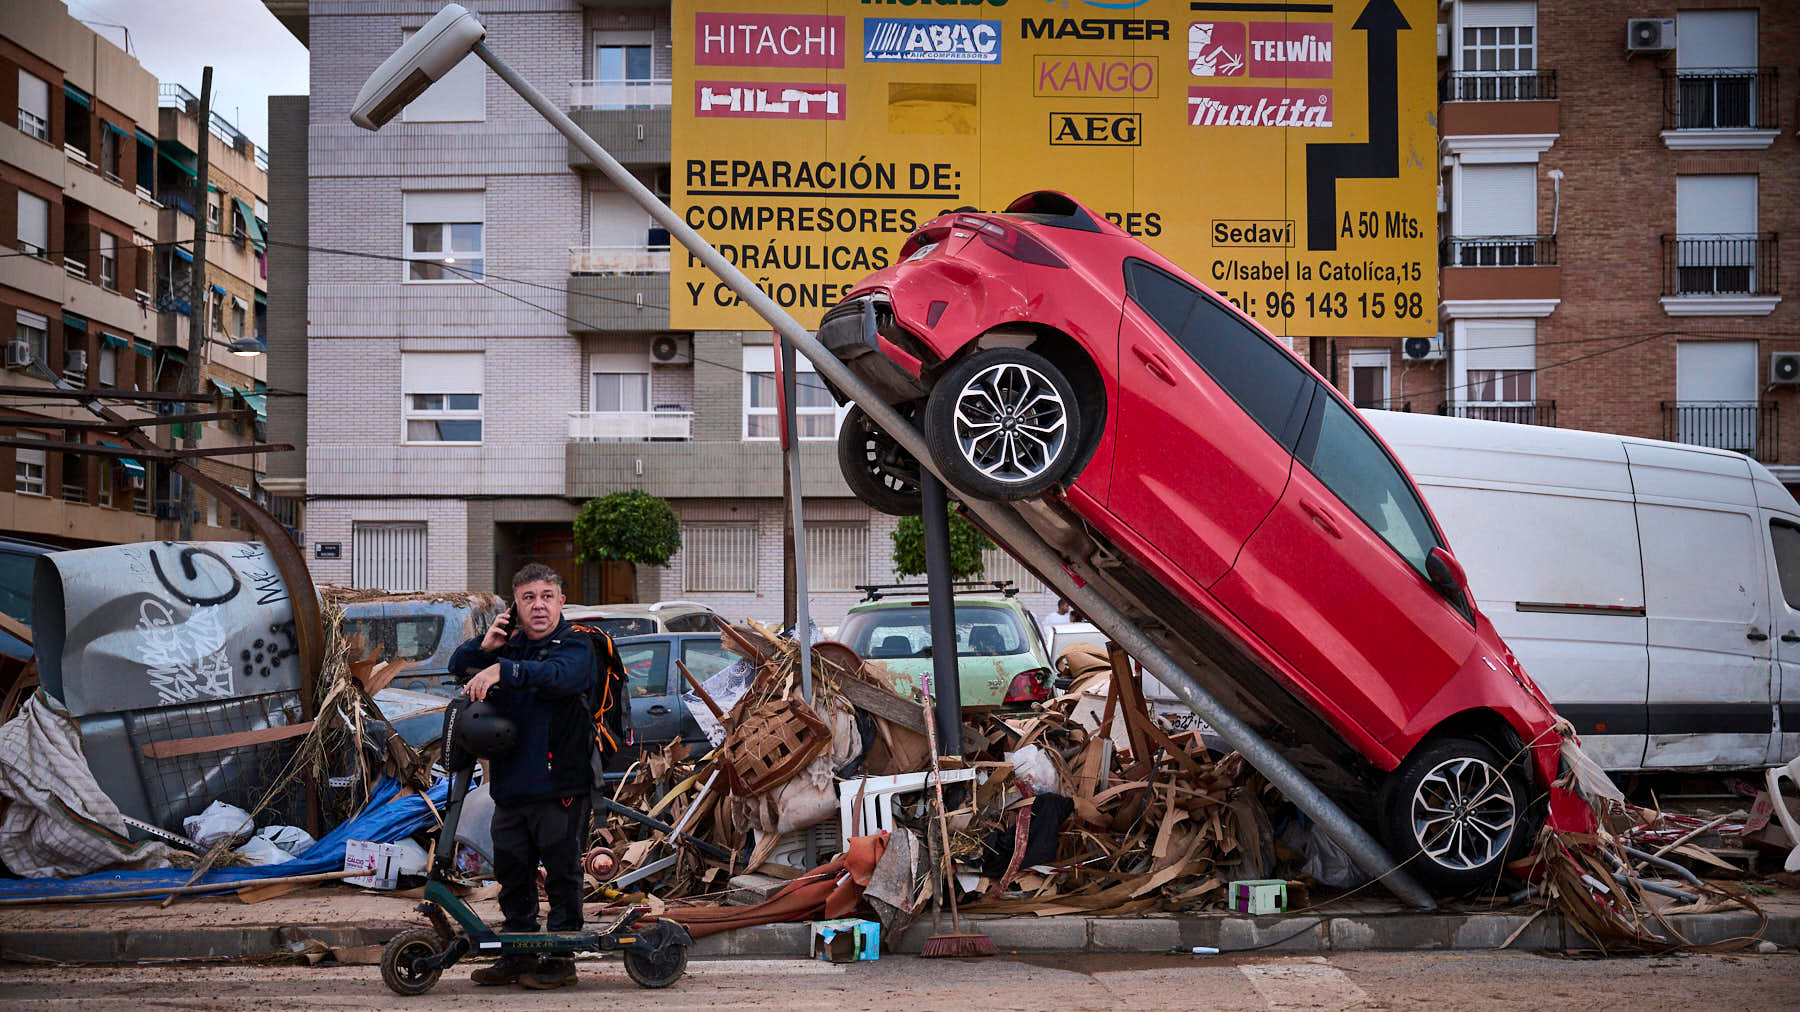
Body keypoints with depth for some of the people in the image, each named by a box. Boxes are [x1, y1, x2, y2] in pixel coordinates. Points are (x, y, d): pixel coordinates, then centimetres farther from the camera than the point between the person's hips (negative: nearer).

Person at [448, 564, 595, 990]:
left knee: (562, 875, 2)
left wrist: (502, 670, -39)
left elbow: (557, 674, -26)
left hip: (559, 788, -6)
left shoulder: (576, 646, -4)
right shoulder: (510, 647, 15)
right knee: (513, 876, 13)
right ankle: (518, 955, 24)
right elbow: (457, 666, 16)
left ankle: (561, 959, 12)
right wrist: (484, 647, -4)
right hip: (510, 787, 6)